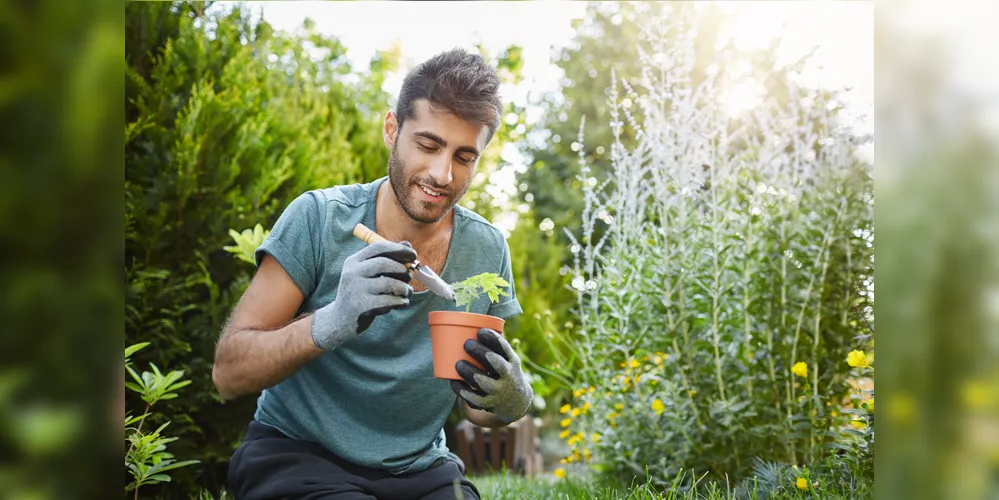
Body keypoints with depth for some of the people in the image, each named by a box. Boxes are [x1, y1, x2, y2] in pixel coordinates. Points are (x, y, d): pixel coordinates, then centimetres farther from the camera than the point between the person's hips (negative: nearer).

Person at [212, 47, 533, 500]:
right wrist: (333, 321, -33)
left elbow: (477, 406, 7)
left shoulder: (487, 251, -2)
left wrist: (508, 400, -17)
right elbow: (228, 373, -16)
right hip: (297, 455, -3)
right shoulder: (319, 218, -13)